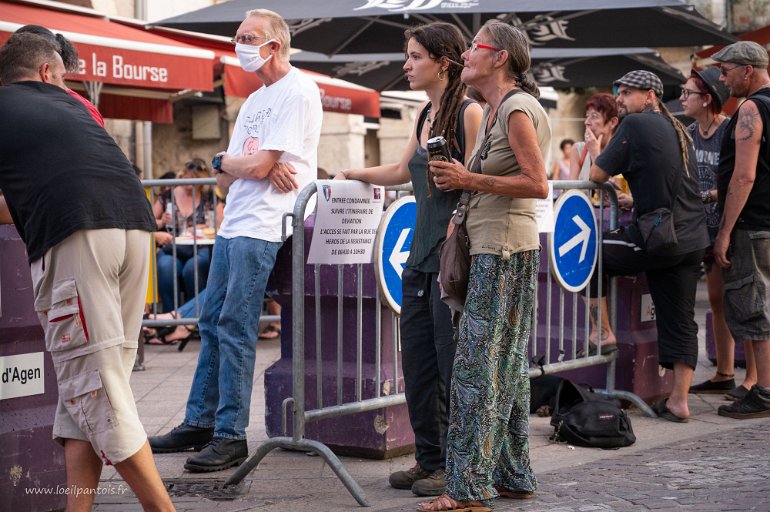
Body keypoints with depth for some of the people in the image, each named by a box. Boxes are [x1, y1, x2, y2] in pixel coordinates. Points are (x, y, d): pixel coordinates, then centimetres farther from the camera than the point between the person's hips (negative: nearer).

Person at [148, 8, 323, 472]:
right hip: (233, 224, 9)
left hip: (263, 229, -9)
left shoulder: (298, 91, -8)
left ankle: (231, 437, -6)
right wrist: (254, 167, -8)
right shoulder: (255, 100, 21)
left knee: (235, 328, -10)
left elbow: (259, 167, -16)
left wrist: (225, 161, 5)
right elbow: (227, 180, 14)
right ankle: (200, 423, 19)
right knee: (212, 323, 11)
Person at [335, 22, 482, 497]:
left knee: (452, 367, -1)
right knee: (418, 365, 11)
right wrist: (356, 175, 28)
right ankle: (429, 460, 22)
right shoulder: (426, 113, 13)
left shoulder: (469, 112, -12)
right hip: (421, 258, 9)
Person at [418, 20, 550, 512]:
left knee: (477, 365, -9)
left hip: (505, 249, -10)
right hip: (494, 246, 10)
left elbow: (537, 184, -18)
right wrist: (462, 180, 9)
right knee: (506, 365, 12)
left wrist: (471, 180, -15)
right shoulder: (494, 109, 16)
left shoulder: (517, 108, -13)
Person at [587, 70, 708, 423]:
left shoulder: (636, 124, -8)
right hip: (692, 240, 8)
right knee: (680, 323, 8)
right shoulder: (678, 130, 16)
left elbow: (597, 175, -8)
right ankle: (679, 401, 8)